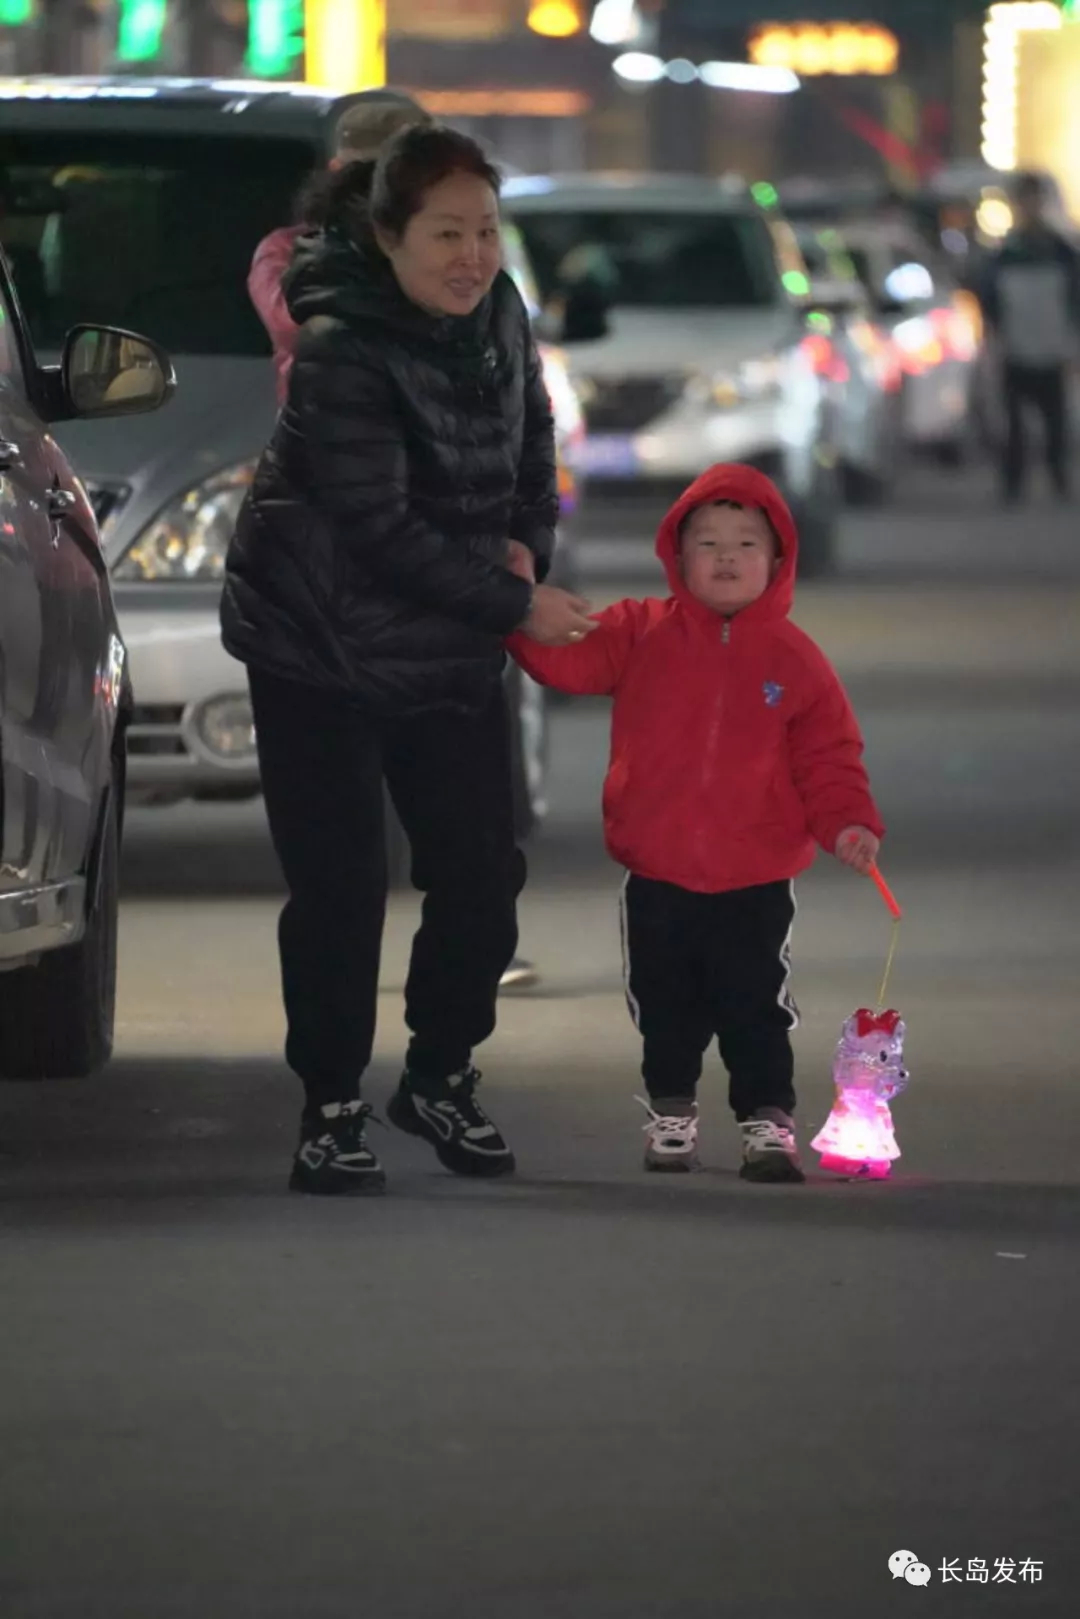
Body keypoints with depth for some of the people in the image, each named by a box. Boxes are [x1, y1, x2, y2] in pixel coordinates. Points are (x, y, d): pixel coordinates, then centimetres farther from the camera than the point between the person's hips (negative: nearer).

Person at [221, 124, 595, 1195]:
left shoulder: (496, 313, -1)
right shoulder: (340, 352, -24)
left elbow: (530, 433, 16)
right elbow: (380, 528, -25)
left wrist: (526, 542, -2)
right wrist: (515, 606, -20)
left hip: (452, 653, 6)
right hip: (320, 649, -6)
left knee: (481, 874, 6)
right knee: (339, 887, -4)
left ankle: (440, 1077, 25)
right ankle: (330, 1112, 7)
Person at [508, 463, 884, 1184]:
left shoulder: (795, 659, -2)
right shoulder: (641, 635, -1)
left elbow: (827, 757, -1)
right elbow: (566, 655, -8)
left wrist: (847, 824, -15)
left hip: (755, 883, -1)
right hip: (658, 879, 1)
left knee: (756, 1007, 3)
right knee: (666, 1007, 13)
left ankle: (768, 1119, 13)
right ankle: (671, 1111, 29)